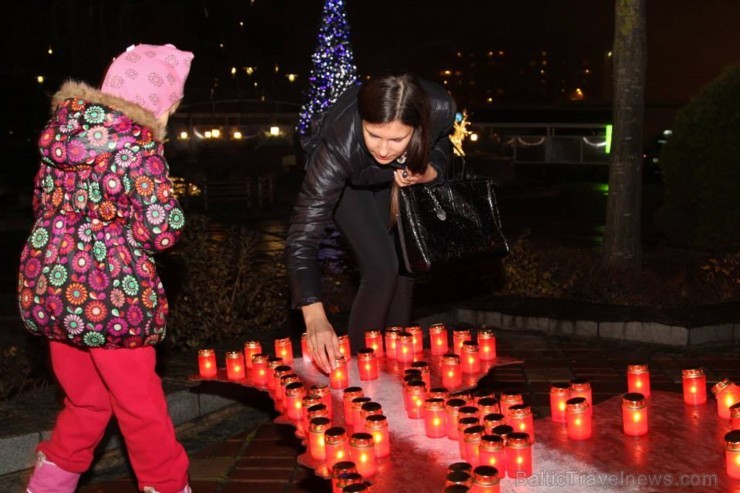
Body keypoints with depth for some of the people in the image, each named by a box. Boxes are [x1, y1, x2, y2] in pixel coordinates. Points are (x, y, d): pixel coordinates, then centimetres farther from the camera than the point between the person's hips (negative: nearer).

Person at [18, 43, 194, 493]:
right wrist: (128, 230, 1)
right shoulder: (136, 142, -14)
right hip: (108, 293, -6)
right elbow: (164, 230, -18)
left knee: (86, 404, 22)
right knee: (142, 410, 11)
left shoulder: (63, 127, 6)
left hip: (46, 286, 7)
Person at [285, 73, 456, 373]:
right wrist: (314, 315, -57)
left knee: (404, 266, 8)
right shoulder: (339, 142, -45)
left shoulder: (440, 109, -37)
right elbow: (303, 234, -45)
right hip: (349, 182, -4)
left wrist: (429, 172, -31)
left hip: (396, 178, 4)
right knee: (381, 267, -18)